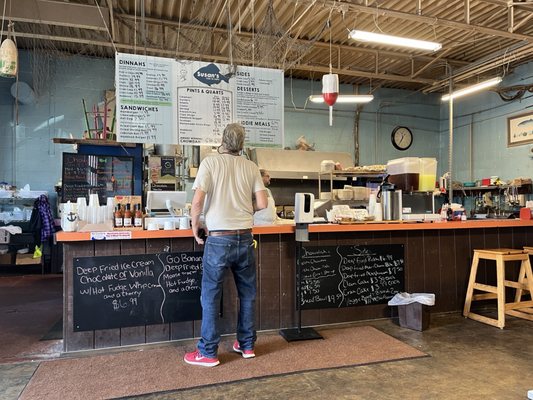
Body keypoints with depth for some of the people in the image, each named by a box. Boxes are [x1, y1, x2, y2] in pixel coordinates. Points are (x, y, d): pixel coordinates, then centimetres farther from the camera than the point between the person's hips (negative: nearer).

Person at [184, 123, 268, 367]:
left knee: (211, 295, 7)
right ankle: (247, 345, 28)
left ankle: (208, 353, 15)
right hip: (245, 238, 4)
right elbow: (262, 204, 1)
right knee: (247, 293, 16)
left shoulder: (210, 162, -4)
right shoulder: (251, 167, 4)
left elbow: (197, 201, -12)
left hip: (218, 239, -3)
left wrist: (195, 226, 4)